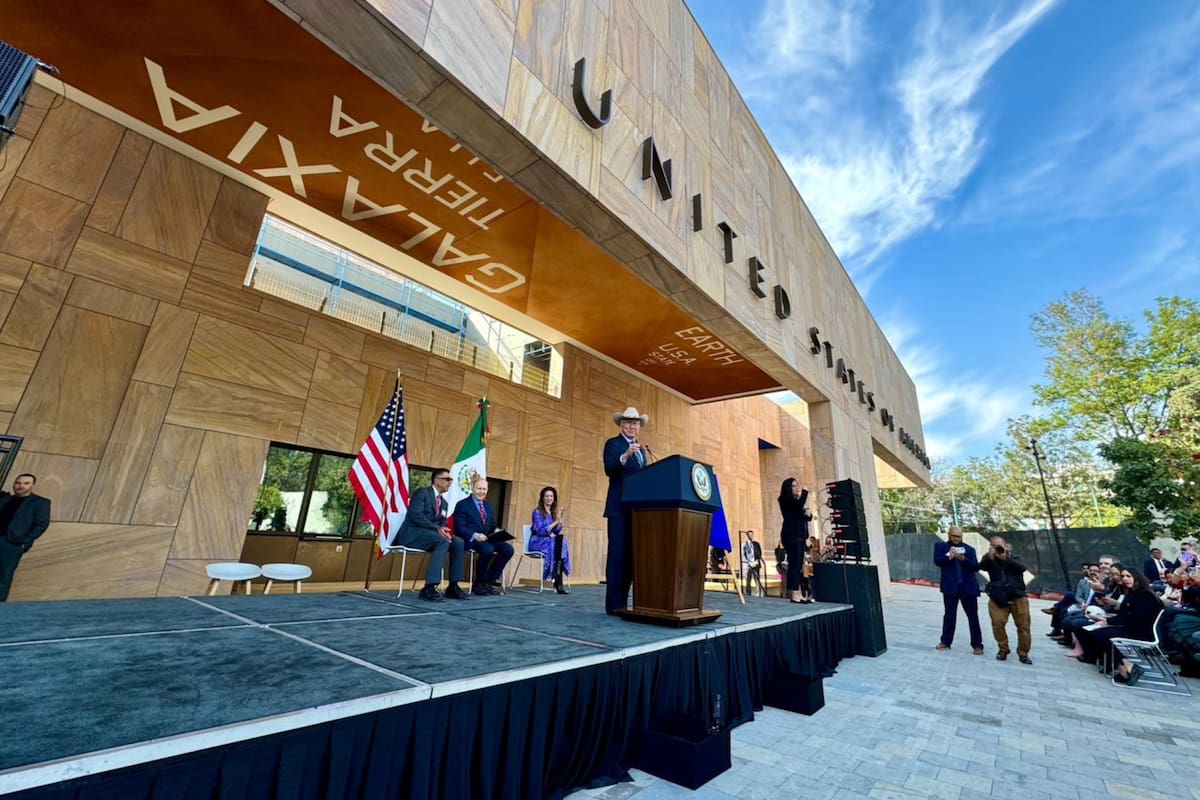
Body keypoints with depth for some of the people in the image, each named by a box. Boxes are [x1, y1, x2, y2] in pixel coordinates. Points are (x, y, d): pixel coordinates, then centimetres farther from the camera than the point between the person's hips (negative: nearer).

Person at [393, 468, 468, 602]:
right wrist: (437, 528, -26)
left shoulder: (444, 503, 18)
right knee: (443, 541, -33)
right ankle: (429, 587, -33)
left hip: (430, 533, 8)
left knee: (458, 543, -14)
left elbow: (442, 522, 14)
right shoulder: (422, 492, -6)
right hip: (413, 533, -8)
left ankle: (453, 586, -9)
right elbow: (415, 515, -19)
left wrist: (444, 530, -12)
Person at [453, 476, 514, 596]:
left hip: (487, 539, 6)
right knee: (488, 549, -35)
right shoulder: (462, 505, 3)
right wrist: (475, 535, -24)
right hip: (470, 540, -6)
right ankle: (479, 584, -11)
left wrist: (497, 530, -4)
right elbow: (459, 527, -7)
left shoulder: (489, 506, 23)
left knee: (508, 549, -19)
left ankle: (489, 581, -7)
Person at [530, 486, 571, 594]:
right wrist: (555, 522, -17)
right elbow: (540, 530, -14)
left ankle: (558, 581, -33)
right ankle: (558, 582, -30)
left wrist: (559, 522, -11)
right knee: (558, 542, -32)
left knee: (561, 538, -29)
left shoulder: (554, 512, 14)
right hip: (538, 542, -5)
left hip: (552, 541, 5)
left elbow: (557, 531, 8)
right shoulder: (537, 512, -3)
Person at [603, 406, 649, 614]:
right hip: (620, 508, -7)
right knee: (618, 555, -6)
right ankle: (614, 604, 0)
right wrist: (625, 455, -31)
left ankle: (623, 601, 15)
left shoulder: (641, 449, 21)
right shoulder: (613, 444, 0)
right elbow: (609, 469, -17)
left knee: (632, 556, 8)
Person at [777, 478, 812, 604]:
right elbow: (799, 505, -22)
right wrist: (805, 491, -8)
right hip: (791, 535, -8)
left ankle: (798, 593, 7)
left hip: (799, 535, 8)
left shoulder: (796, 500, 21)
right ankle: (794, 594, -12)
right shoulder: (785, 500, -4)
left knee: (799, 565, 5)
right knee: (794, 564, -12)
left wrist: (809, 513, -2)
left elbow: (805, 516, 21)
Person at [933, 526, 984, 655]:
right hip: (950, 587, -1)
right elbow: (937, 561, -10)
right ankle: (945, 641, 20)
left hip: (968, 587, 1)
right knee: (949, 615, 9)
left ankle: (977, 645, 16)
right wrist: (949, 557, -28)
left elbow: (976, 567, -1)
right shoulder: (940, 546, 4)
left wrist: (963, 559, -19)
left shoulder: (969, 549, 7)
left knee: (973, 616, 6)